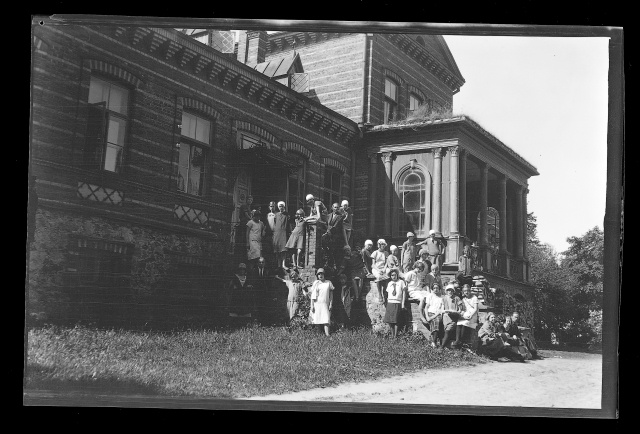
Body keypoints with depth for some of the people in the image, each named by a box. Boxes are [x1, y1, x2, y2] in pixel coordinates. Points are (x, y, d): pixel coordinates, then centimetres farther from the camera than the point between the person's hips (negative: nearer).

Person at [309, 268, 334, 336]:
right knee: (317, 320, -1)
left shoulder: (328, 283, 6)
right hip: (317, 303, 0)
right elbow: (312, 295, 5)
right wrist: (312, 305, 0)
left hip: (325, 304, 0)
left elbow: (331, 294, 9)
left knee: (326, 320, -10)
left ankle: (327, 334, -17)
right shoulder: (316, 283, 4)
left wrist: (331, 304, 2)